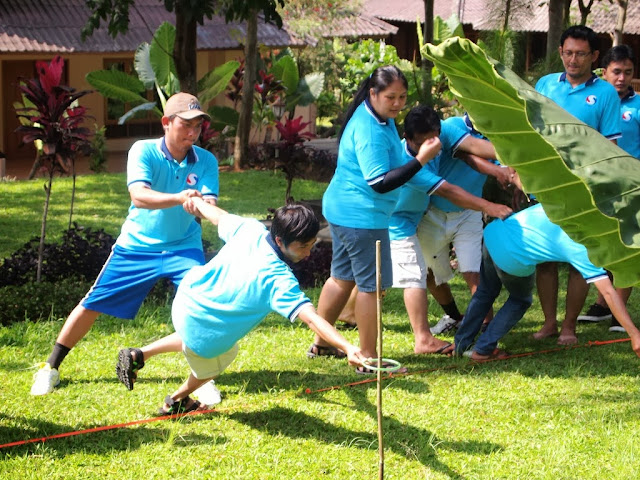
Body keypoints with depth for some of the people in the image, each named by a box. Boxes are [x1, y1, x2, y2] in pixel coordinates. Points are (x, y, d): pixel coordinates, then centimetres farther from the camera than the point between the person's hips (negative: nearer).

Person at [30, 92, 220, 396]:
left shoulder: (206, 161, -8)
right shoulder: (143, 151, -15)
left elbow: (209, 206, -20)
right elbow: (139, 195, -31)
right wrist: (179, 198, -49)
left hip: (183, 249, 1)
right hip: (136, 247, -1)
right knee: (92, 305, 4)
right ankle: (50, 368, 21)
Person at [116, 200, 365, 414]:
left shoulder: (249, 229, -15)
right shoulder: (279, 280, -33)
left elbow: (219, 216, 6)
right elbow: (310, 318, -43)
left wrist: (197, 202, 27)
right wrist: (347, 348, -51)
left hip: (187, 292, 6)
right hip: (205, 339, -6)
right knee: (213, 365, 30)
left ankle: (139, 355, 42)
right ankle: (177, 401, 54)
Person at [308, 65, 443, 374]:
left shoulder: (378, 117, 9)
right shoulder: (370, 132, -24)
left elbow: (387, 158, 28)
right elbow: (380, 183, -28)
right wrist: (420, 160, -32)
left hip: (342, 210, 11)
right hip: (362, 217, -11)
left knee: (343, 277, 19)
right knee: (372, 285, -3)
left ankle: (320, 343, 29)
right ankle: (368, 359, 3)